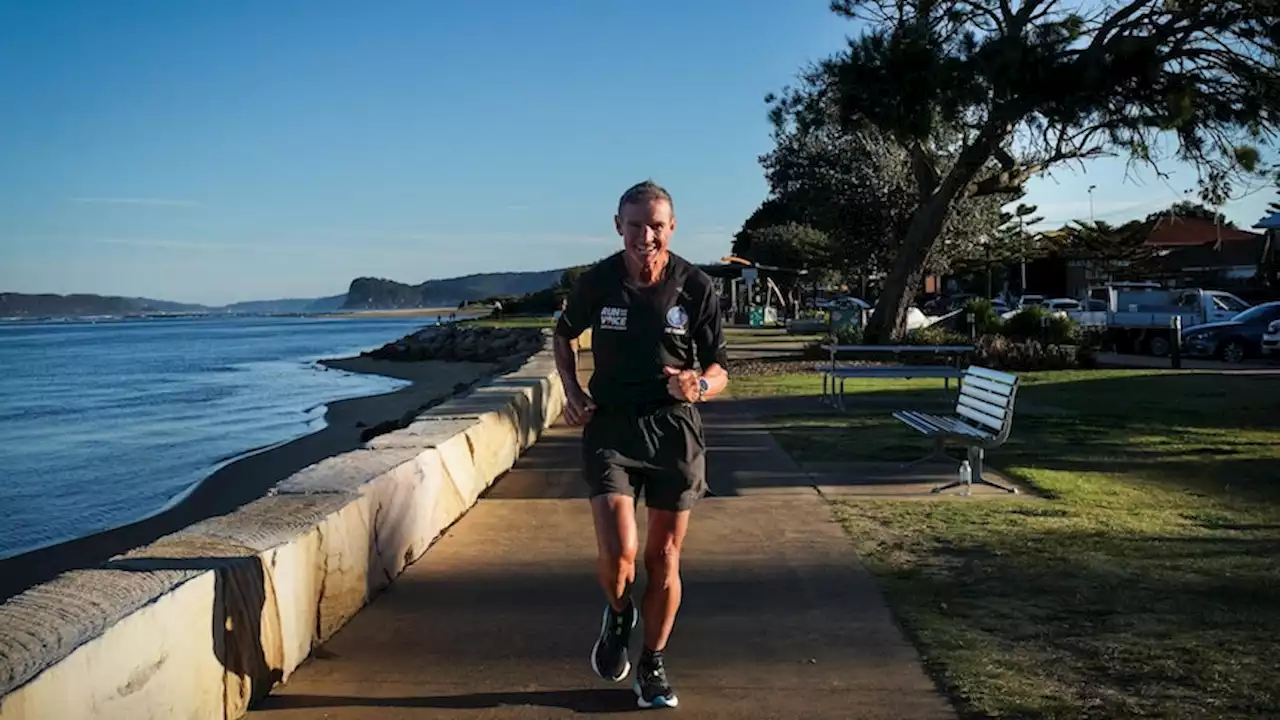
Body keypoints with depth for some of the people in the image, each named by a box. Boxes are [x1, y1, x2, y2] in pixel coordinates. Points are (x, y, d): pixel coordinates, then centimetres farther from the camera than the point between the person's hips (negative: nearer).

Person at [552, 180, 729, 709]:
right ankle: (618, 616, 19)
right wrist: (572, 391, -1)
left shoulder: (696, 288, -8)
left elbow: (719, 371, -1)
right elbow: (564, 335, 14)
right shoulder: (595, 283, -6)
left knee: (663, 557, 8)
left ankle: (653, 665, 30)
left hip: (674, 431, 1)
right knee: (618, 552, -17)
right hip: (610, 427, 0)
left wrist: (700, 385, -25)